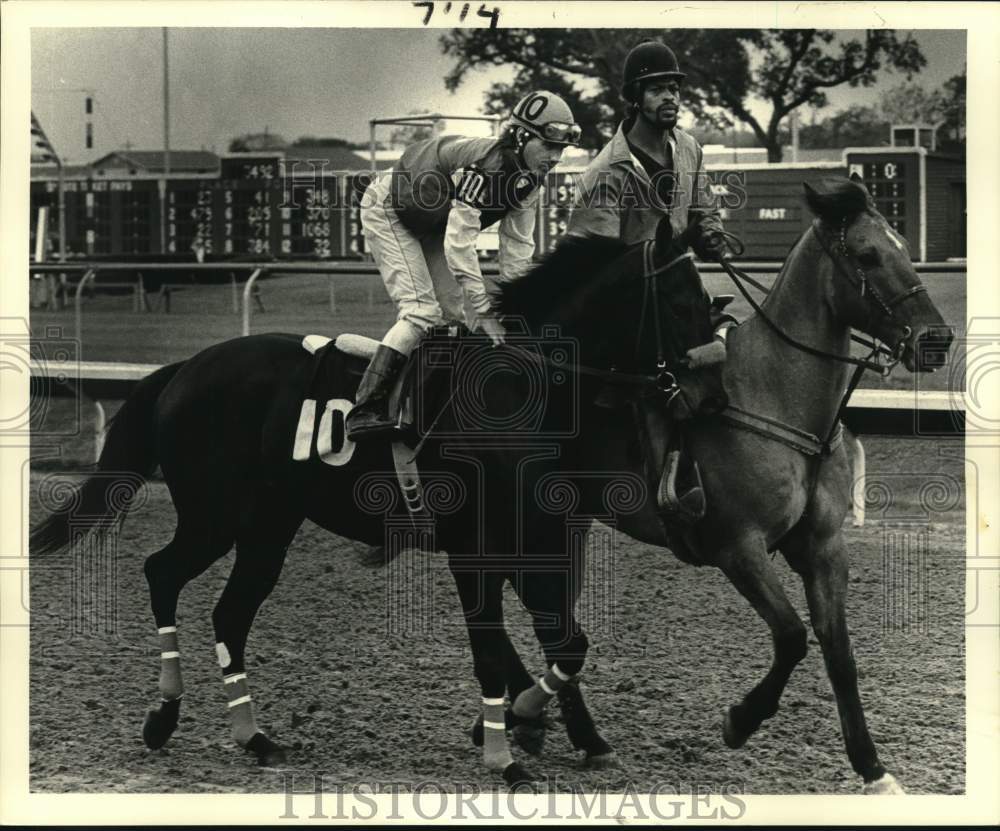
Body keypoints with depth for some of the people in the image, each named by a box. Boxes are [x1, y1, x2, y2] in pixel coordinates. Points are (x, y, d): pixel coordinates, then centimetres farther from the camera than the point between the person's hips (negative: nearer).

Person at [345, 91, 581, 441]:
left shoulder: (527, 178, -10)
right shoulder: (481, 165, -36)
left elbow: (517, 248, -6)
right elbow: (460, 244, -37)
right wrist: (486, 312, -35)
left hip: (430, 224, 9)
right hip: (388, 210, -9)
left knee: (457, 311, 4)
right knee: (422, 312, -20)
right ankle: (364, 412, -25)